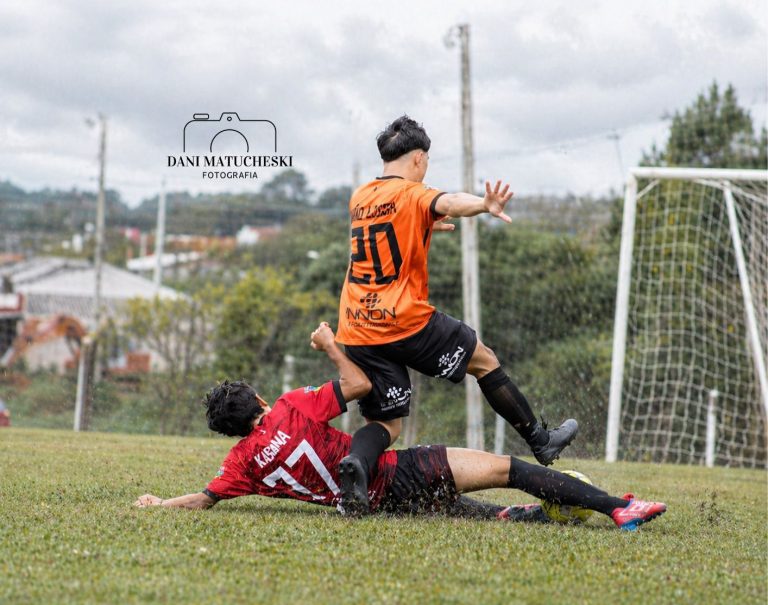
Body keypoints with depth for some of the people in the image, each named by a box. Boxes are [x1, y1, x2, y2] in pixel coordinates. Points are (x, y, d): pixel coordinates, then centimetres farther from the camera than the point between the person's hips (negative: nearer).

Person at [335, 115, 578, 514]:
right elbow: (447, 203, -29)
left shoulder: (359, 198, 15)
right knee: (483, 359, 15)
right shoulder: (411, 194, -6)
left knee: (385, 424, 8)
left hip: (357, 331, 6)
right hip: (406, 321, -6)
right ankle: (541, 442, 23)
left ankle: (356, 461, -25)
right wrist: (484, 205, -49)